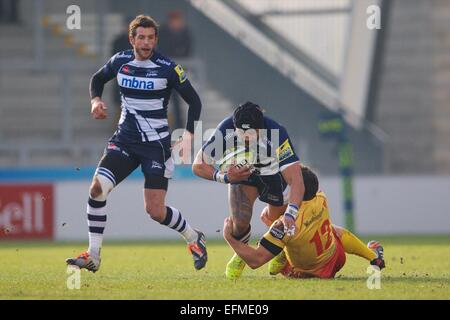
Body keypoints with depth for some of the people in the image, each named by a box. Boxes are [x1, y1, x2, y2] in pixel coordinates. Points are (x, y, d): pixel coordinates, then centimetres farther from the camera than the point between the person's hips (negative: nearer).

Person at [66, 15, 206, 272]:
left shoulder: (168, 68, -10)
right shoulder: (120, 61, 0)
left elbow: (194, 101, -3)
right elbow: (98, 79, 20)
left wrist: (189, 135, -15)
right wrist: (96, 100, -2)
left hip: (157, 145, -4)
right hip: (125, 140, 4)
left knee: (155, 211, -7)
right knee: (98, 187, -18)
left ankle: (194, 239, 24)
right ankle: (93, 256, -10)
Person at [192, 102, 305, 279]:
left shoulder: (276, 134, -39)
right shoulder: (225, 131, -34)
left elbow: (296, 180, -43)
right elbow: (198, 166, -22)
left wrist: (290, 213, -58)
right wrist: (224, 177, -40)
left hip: (274, 174, 0)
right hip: (241, 172, 0)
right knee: (240, 222, -20)